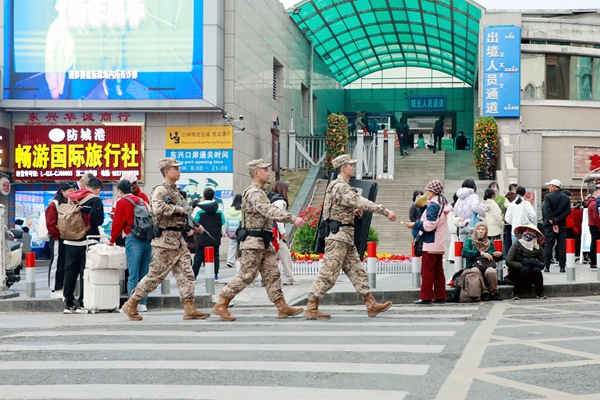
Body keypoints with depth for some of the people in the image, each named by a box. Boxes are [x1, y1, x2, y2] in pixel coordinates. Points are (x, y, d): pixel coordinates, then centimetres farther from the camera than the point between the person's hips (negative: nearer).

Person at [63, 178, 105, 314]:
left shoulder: (72, 198, 8)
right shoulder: (95, 200, -10)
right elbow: (98, 221, -14)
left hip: (70, 241, 5)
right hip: (86, 241, -5)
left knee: (70, 272, 10)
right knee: (85, 273, -1)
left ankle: (68, 304, 11)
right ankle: (82, 305, -3)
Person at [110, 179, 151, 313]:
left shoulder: (122, 202, 1)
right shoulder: (141, 201, 19)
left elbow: (117, 223, 1)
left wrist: (112, 240, 13)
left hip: (133, 239, -6)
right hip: (147, 238, 6)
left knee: (133, 274, -5)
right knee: (144, 273, 8)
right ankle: (143, 303, 9)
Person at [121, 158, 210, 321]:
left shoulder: (176, 191, 17)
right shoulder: (160, 190, -12)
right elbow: (158, 209, -31)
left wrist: (194, 226, 12)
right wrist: (177, 208, -19)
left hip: (179, 240, 9)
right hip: (165, 240, -9)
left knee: (186, 274, 3)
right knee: (155, 275, -3)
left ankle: (190, 309, 3)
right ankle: (131, 304, 9)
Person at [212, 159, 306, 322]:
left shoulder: (260, 192, 17)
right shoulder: (254, 193, -17)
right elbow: (270, 212, -31)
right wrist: (293, 219, -36)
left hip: (264, 243, 10)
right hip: (253, 242, -10)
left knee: (272, 274, 6)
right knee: (246, 275, -6)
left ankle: (282, 307, 6)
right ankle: (220, 305, 1)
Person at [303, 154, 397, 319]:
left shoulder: (341, 186, 16)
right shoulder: (341, 187, -16)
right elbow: (361, 202, -27)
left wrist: (353, 211, 12)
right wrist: (385, 211, -28)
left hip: (346, 237, 10)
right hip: (339, 235, -10)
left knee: (357, 271, 10)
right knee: (328, 274, -7)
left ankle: (372, 305, 13)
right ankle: (311, 309, -4)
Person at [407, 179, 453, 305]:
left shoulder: (433, 206, -15)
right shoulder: (443, 205, 13)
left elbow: (430, 225, -19)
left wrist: (415, 224, -8)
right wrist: (419, 224, 19)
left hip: (430, 244, -9)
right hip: (440, 244, 9)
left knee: (427, 271, -5)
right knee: (438, 271, 11)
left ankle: (425, 297, -4)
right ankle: (440, 296, 13)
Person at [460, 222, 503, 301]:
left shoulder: (490, 243, 20)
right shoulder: (469, 241, 11)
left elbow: (494, 259, 25)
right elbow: (464, 252, -9)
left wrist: (499, 255, 0)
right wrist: (481, 253, -17)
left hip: (487, 267, 2)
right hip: (473, 267, -2)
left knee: (491, 271, -34)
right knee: (475, 270, -38)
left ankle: (494, 292, -14)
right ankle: (484, 292, -23)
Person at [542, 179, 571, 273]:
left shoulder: (548, 197, -7)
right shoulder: (566, 198, 5)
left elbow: (547, 210, -16)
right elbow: (568, 211, -2)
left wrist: (553, 221, -13)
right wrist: (558, 219, -7)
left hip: (549, 224, -3)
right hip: (562, 225, 3)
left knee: (548, 246, 3)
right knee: (562, 246, 5)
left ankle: (547, 266, 2)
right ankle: (562, 266, 2)